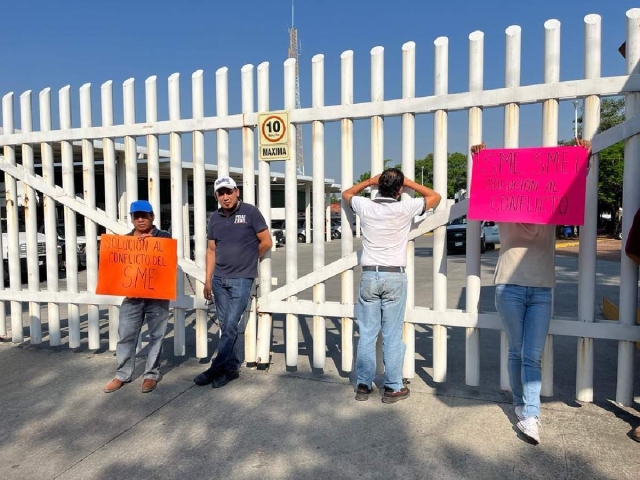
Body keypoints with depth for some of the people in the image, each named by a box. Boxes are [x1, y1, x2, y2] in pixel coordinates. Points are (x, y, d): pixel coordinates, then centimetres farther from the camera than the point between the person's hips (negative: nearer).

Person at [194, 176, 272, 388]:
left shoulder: (250, 212, -6)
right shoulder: (214, 218, 9)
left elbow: (266, 242, -3)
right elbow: (211, 250, 12)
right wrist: (208, 280, 8)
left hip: (241, 279, -5)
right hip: (219, 279, 5)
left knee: (230, 326, -5)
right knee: (226, 326, 10)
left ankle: (216, 369, 5)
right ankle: (231, 367, 21)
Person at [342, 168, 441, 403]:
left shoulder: (366, 207, 0)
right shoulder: (405, 209, -6)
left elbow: (346, 193, 22)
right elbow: (435, 197, 10)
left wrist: (370, 181, 21)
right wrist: (410, 183, 14)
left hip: (369, 276, 2)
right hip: (395, 277, -2)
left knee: (367, 334, 8)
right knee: (392, 335, 5)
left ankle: (363, 385, 17)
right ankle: (393, 388, 14)